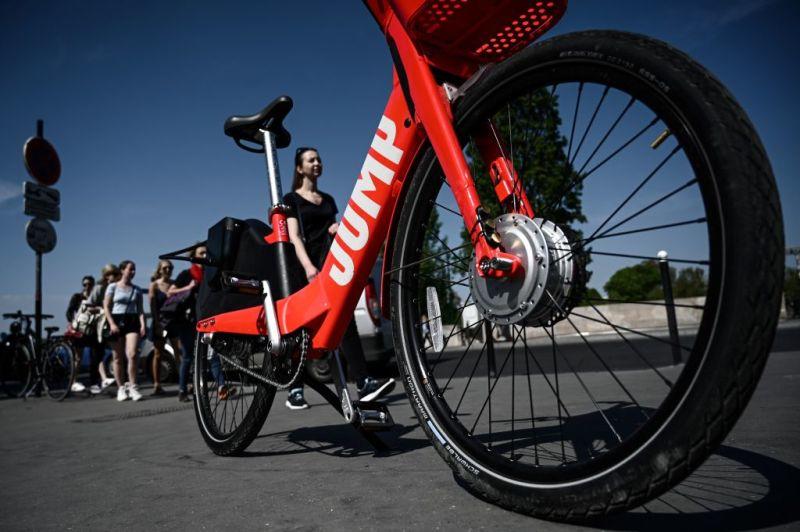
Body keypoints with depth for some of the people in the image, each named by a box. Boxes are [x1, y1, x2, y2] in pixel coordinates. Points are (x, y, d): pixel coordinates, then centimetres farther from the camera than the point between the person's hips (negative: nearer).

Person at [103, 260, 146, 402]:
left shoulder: (137, 289, 11)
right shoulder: (113, 287, 4)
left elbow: (140, 309, 9)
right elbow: (106, 307, 0)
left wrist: (142, 324, -5)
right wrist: (112, 324, -11)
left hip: (132, 322, 1)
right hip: (117, 321, -1)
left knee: (132, 355, -14)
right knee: (118, 358, 3)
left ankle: (132, 386, -7)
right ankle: (121, 388, 11)